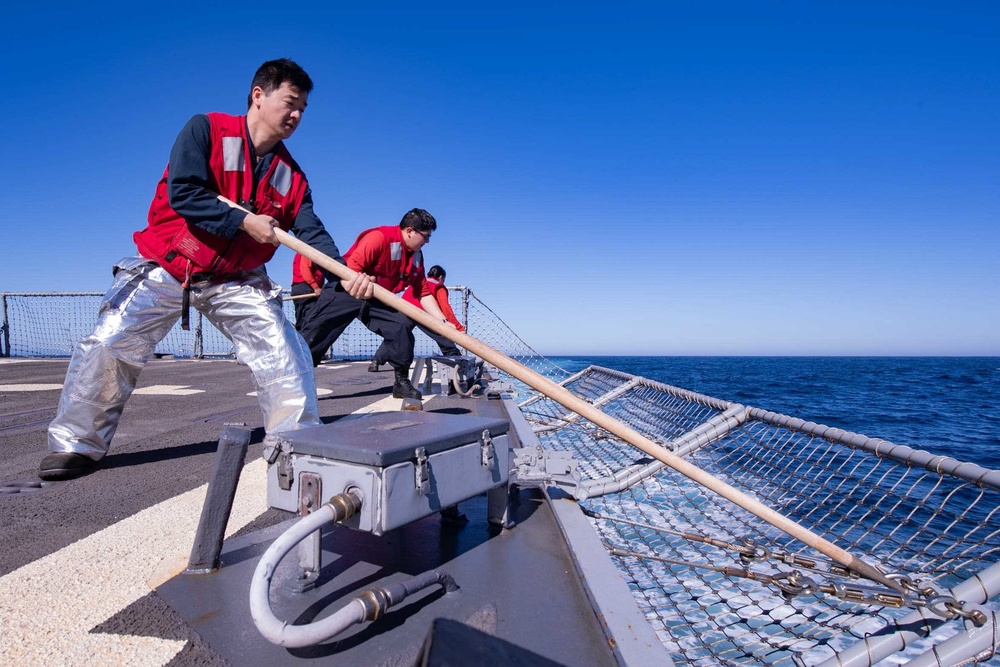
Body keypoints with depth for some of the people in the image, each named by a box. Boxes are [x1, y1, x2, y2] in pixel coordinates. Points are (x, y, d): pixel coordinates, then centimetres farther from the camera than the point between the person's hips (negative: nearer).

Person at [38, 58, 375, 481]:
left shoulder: (291, 175, 2)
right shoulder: (206, 130, -8)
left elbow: (312, 232, -10)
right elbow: (182, 193, -20)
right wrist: (243, 221, -21)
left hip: (237, 283, 3)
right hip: (165, 268, -2)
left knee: (288, 358, -9)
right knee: (107, 346, -8)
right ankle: (77, 443, 14)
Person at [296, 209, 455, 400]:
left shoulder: (417, 257, 3)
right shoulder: (380, 237, -22)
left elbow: (424, 293, 3)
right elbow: (350, 268, -25)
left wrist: (443, 321, -4)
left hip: (376, 300, 7)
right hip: (345, 291, -7)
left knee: (402, 326, -10)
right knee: (313, 337, -11)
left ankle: (402, 382, 1)